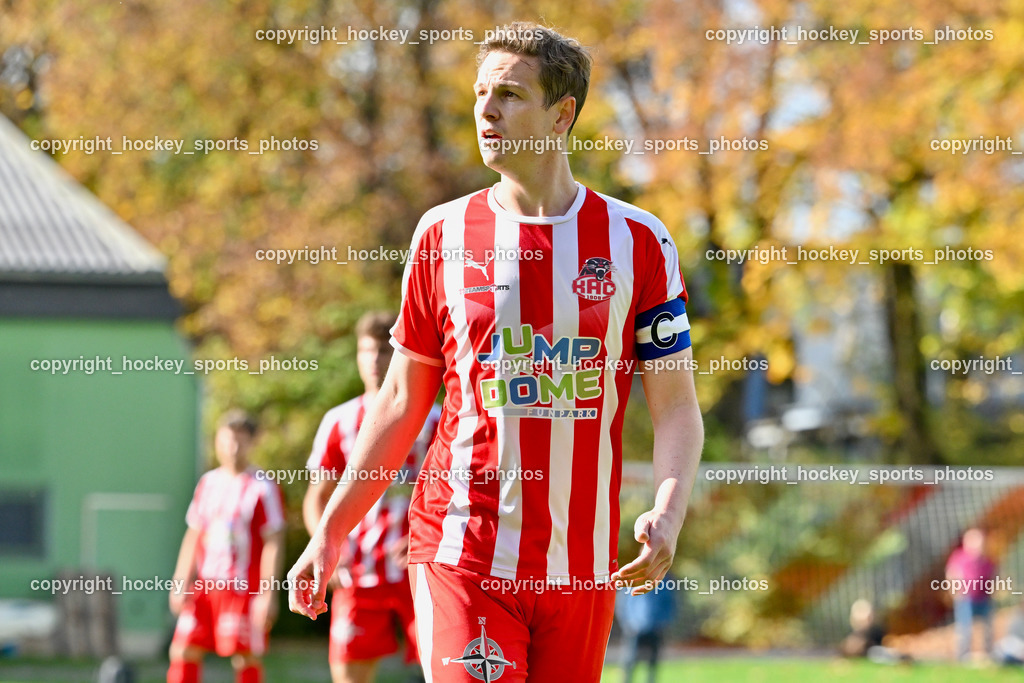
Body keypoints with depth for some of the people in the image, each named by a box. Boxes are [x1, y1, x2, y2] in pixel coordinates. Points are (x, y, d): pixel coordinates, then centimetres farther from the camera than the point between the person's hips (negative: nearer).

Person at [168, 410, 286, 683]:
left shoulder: (262, 488, -5)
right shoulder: (207, 483, 13)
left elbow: (274, 542, -8)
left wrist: (268, 592, -14)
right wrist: (180, 583, 12)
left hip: (243, 588, -6)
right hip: (204, 586, 6)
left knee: (246, 658, -3)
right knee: (183, 651, -1)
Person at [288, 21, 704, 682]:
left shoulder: (638, 242, 3)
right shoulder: (444, 235, 6)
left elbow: (676, 406, 3)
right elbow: (403, 399, 12)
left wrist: (668, 513, -16)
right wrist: (332, 529, 7)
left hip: (584, 566, 1)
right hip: (462, 550, -1)